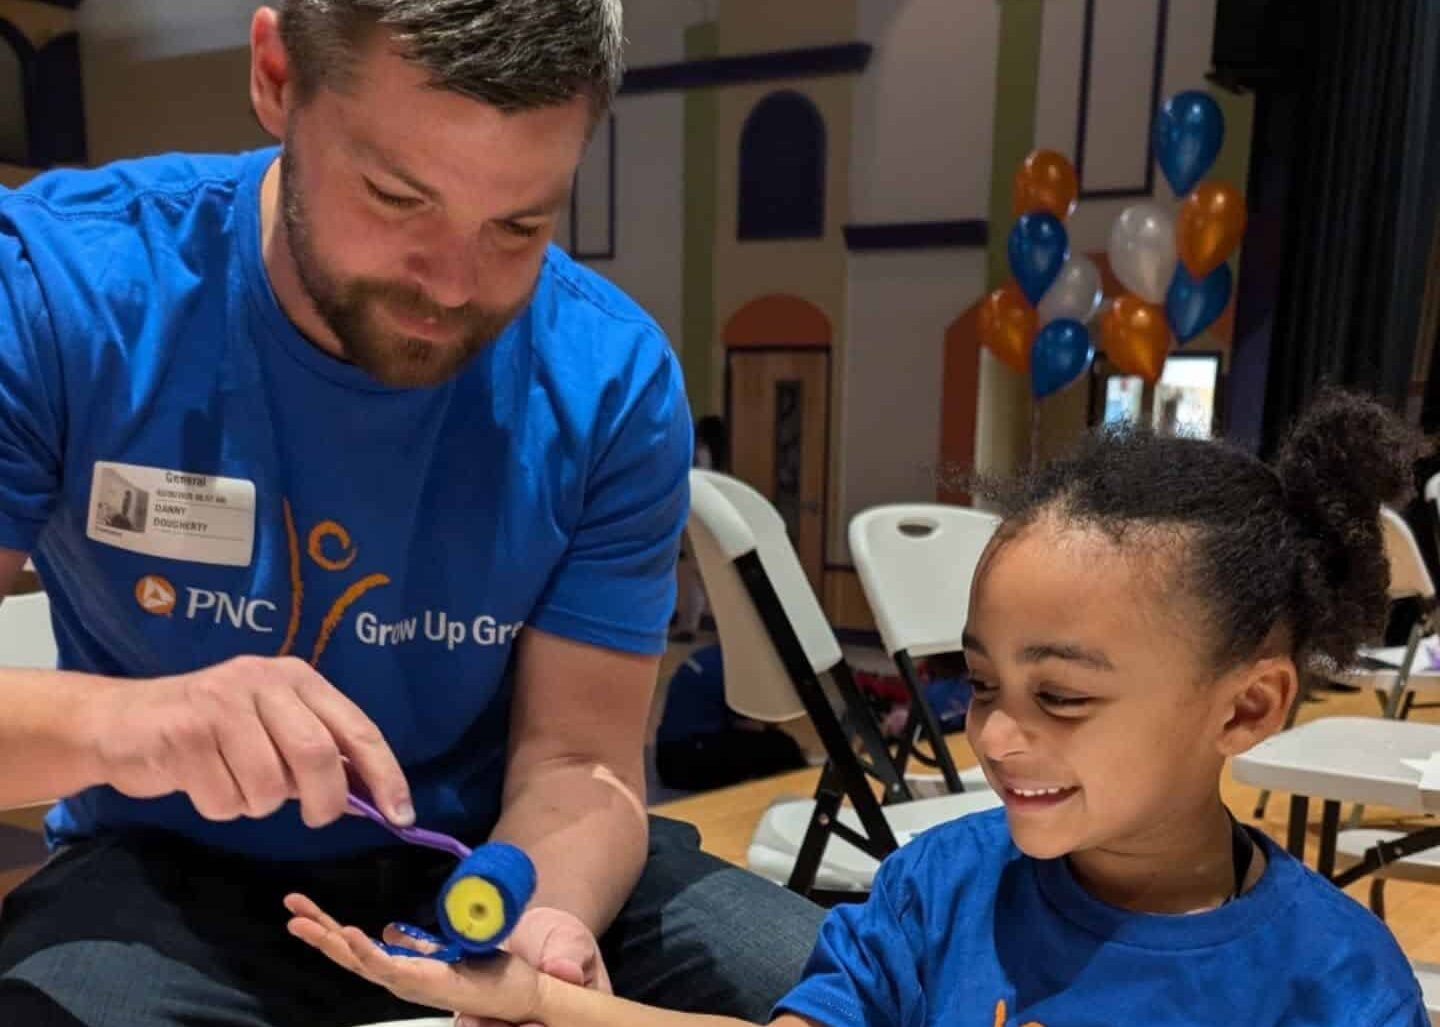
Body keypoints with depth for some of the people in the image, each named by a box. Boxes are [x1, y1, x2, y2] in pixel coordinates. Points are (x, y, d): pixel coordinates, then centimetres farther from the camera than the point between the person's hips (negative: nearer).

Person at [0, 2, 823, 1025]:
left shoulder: (613, 379, -14)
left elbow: (577, 760, -11)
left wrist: (540, 920, -31)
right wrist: (103, 716, -38)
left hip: (495, 856, 2)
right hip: (179, 873, -1)